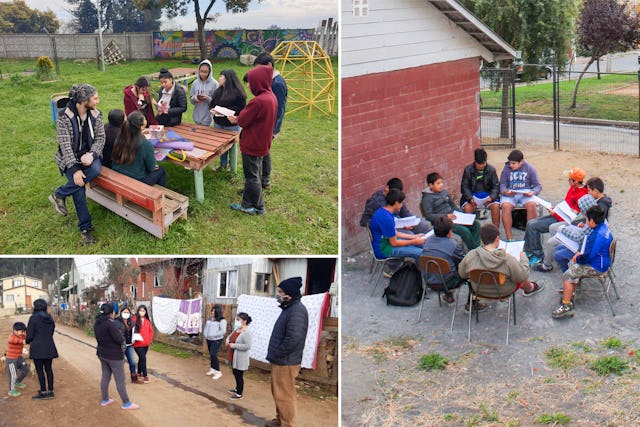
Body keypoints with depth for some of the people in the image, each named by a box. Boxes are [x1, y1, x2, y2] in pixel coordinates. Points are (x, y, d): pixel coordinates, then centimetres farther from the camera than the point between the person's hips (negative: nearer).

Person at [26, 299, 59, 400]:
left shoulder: (33, 318, -12)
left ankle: (43, 392, 5)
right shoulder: (50, 318, 5)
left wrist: (27, 341, 10)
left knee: (39, 370, 2)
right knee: (48, 369, 12)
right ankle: (50, 391, 16)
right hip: (49, 347, 6)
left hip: (37, 348, -6)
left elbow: (30, 335, -10)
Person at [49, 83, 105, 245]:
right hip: (70, 158, -3)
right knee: (78, 184, -25)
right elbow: (65, 144, -17)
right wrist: (74, 169, -26)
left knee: (96, 169, -31)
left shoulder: (96, 115, -2)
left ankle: (60, 194, -10)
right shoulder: (65, 117, -14)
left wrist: (91, 155, -22)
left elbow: (100, 138, -1)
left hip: (89, 155, 3)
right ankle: (85, 227, -7)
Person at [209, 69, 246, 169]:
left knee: (231, 145, 7)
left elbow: (241, 108, -18)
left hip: (232, 124, -6)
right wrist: (212, 109, -9)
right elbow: (212, 103, 15)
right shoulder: (219, 90, 7)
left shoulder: (237, 92, -15)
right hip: (218, 123, 6)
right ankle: (223, 164, 30)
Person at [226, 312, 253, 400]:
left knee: (239, 375, 1)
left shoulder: (247, 333, -21)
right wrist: (228, 341, -1)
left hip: (240, 359, -9)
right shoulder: (236, 330, 6)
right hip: (234, 357, 9)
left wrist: (234, 345, -23)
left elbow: (247, 346, -28)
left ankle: (239, 394, 13)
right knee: (235, 373, 22)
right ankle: (237, 389, 40)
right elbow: (229, 337, 23)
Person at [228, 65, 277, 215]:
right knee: (256, 173, 20)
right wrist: (239, 118, 1)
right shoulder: (271, 97, 1)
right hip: (262, 143, 9)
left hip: (252, 145, -9)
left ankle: (253, 206, 16)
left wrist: (235, 119, 3)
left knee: (251, 176, 4)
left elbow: (243, 120, -18)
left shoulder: (258, 101, -28)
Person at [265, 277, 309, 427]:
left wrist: (276, 354, -17)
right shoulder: (289, 308, 13)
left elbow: (293, 339, -28)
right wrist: (273, 354, 13)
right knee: (278, 393, 21)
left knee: (284, 395, -1)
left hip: (286, 363, -10)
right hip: (279, 361, 10)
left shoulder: (297, 310, -20)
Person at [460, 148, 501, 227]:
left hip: (487, 194, 1)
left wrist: (491, 197, -21)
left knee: (496, 206, -29)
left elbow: (496, 186, 0)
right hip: (472, 195, -1)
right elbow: (464, 186, -2)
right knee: (467, 207, -32)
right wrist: (470, 198, -21)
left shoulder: (491, 169, 0)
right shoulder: (468, 169, -3)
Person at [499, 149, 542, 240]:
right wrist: (505, 191, -19)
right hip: (510, 194, 0)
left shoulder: (530, 169, 3)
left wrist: (533, 192, -18)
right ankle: (509, 238, -26)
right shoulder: (506, 169, 4)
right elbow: (502, 184, 5)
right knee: (505, 206, -32)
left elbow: (538, 185, 5)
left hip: (526, 194, 0)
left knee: (531, 205, -33)